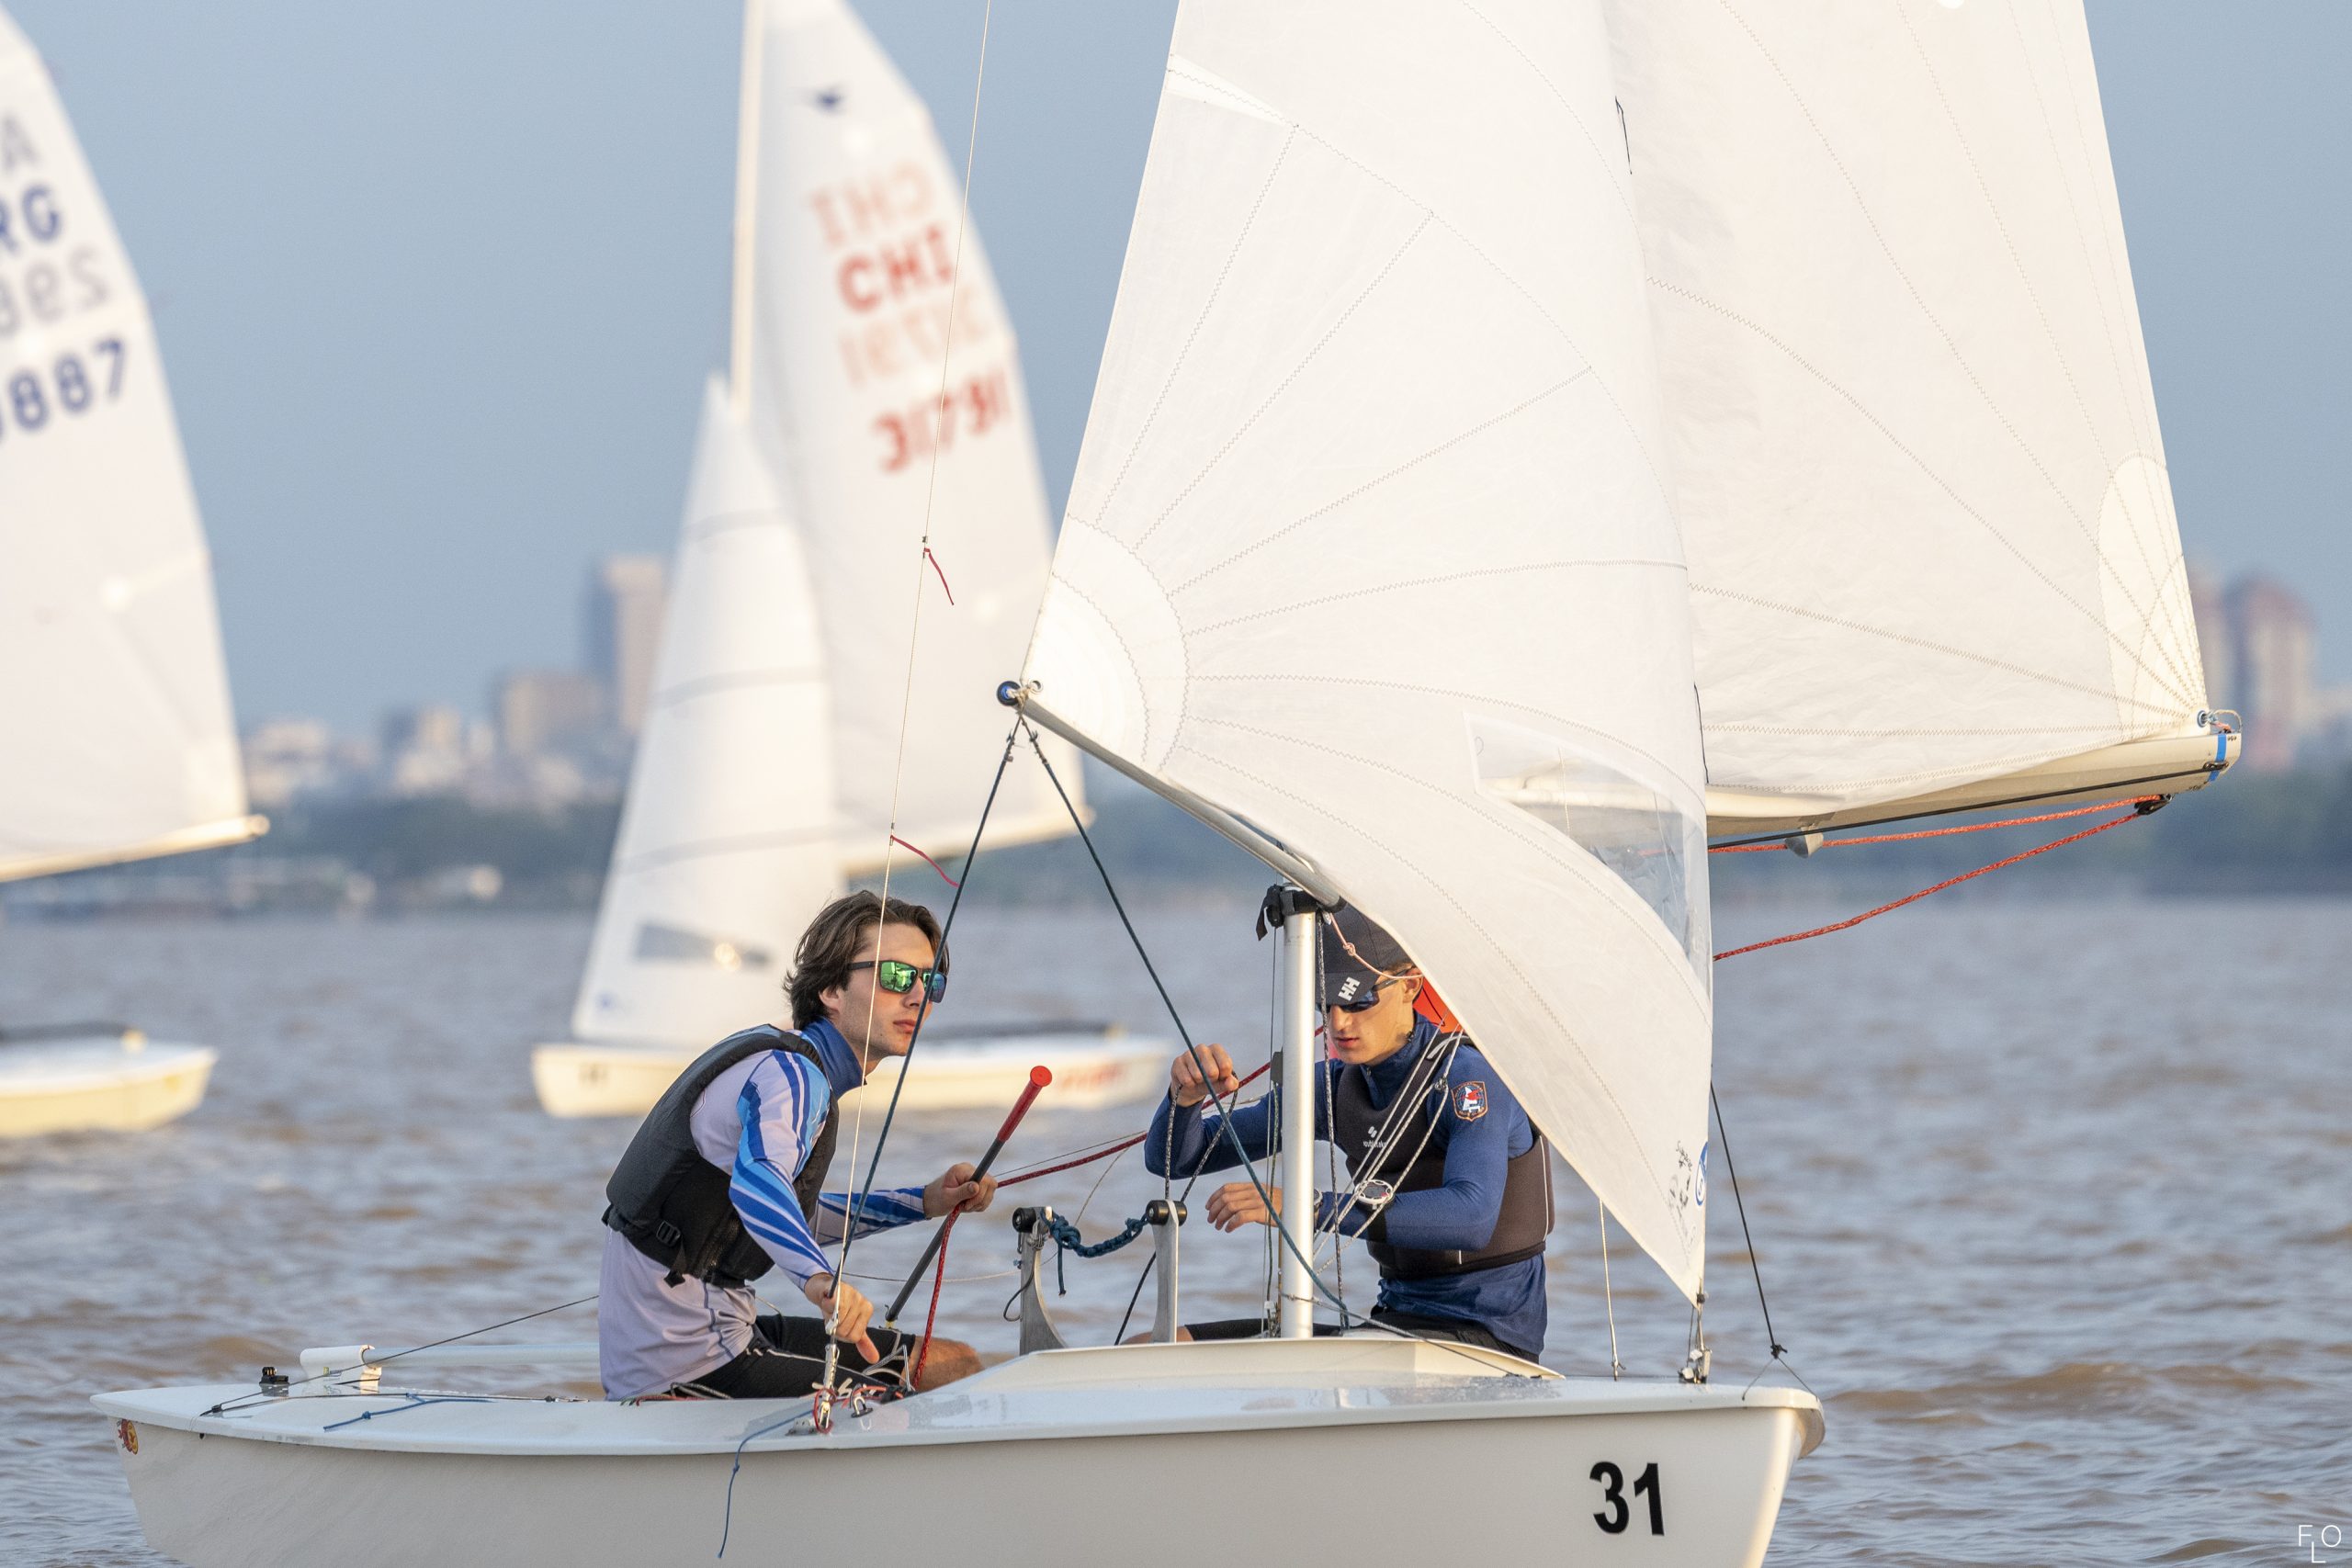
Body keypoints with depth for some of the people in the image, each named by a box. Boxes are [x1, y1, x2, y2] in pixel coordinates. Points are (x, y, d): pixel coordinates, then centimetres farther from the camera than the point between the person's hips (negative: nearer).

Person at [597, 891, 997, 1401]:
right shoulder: (790, 1074, -17)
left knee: (955, 1362, 14)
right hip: (689, 1370, -10)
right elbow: (757, 1182, -40)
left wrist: (925, 1203, 19)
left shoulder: (781, 1055, 14)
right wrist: (823, 1279, -58)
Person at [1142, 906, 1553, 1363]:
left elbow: (1471, 1218, -33)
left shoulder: (1467, 1077, -15)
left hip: (1484, 1339, -7)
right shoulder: (1337, 1087, 7)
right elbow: (1173, 1158, 12)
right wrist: (1187, 1094, -13)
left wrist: (1307, 1207, -37)